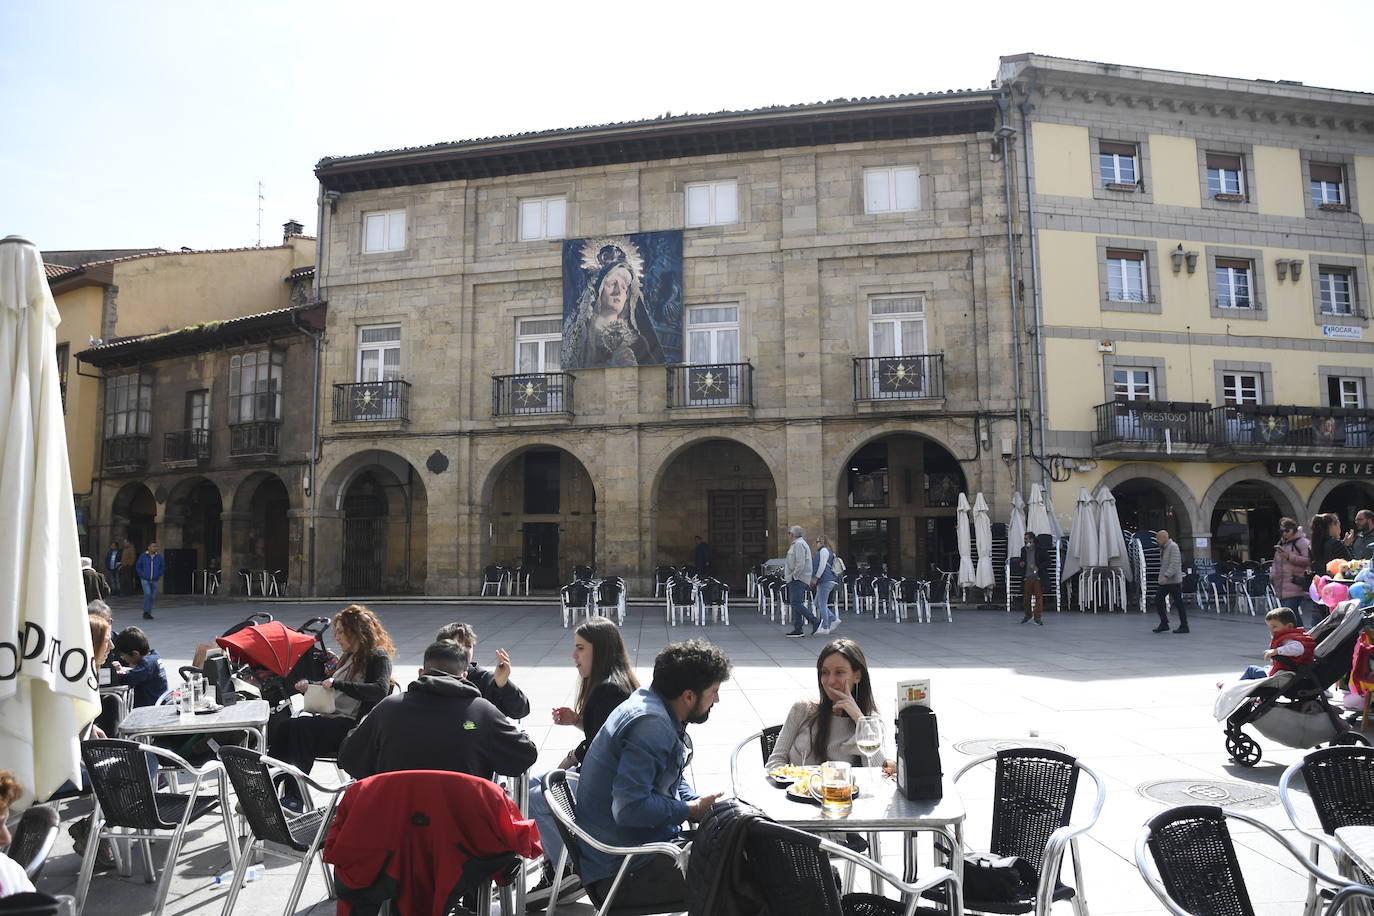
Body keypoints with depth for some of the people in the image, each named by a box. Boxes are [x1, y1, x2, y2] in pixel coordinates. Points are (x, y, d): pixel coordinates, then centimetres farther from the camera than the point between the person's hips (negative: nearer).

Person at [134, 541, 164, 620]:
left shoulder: (159, 557, 2)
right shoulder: (143, 556, -3)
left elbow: (163, 566, 15)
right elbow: (137, 566, 7)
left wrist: (159, 575, 5)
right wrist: (142, 575, 0)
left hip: (154, 580, 3)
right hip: (145, 580, -3)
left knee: (152, 597, 6)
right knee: (147, 594, -18)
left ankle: (148, 613, 17)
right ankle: (146, 612, -8)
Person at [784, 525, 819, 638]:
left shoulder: (798, 544, -13)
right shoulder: (797, 544, 21)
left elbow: (800, 563, -23)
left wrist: (794, 576, -16)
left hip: (797, 579, -11)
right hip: (795, 579, 11)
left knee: (796, 603, -15)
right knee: (795, 604, 9)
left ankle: (815, 621, -13)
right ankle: (798, 629, 10)